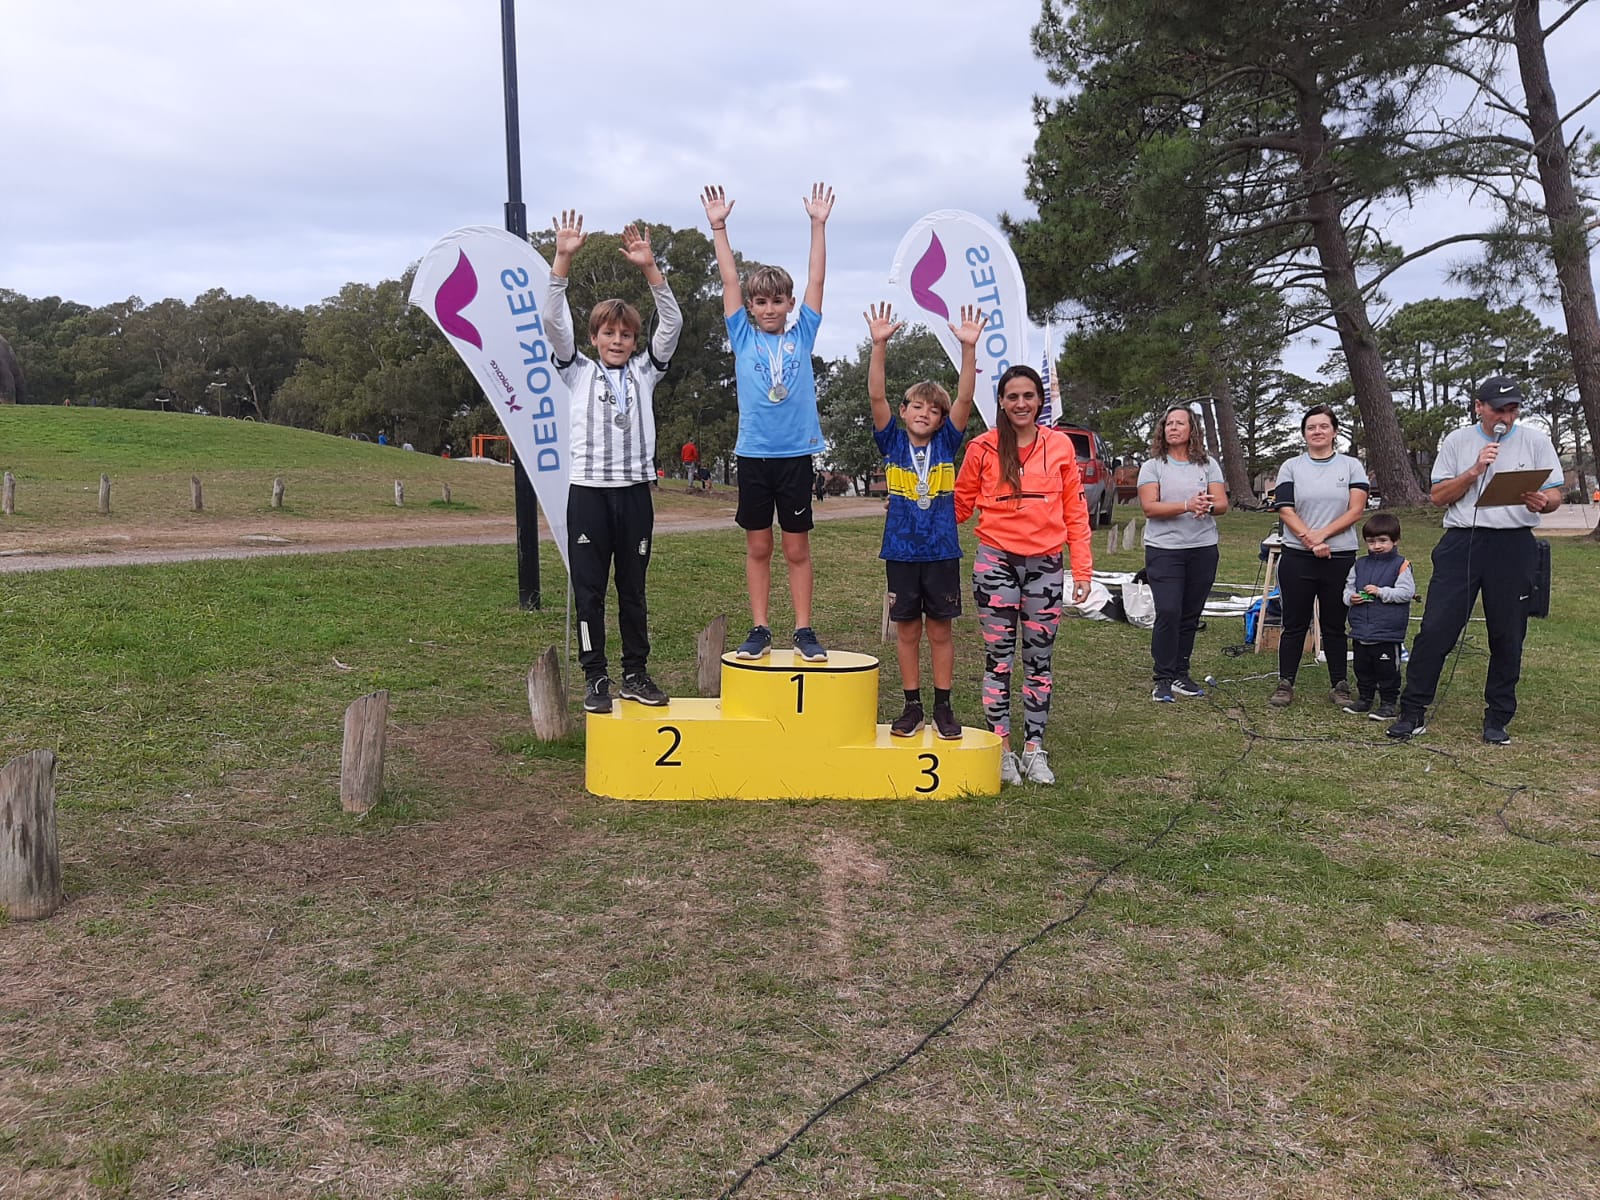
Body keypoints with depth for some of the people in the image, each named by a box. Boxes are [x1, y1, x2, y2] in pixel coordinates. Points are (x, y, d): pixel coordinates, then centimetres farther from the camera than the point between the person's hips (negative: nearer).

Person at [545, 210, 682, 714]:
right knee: (589, 590, 2)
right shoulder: (578, 371, 7)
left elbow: (672, 323, -1)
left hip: (634, 490, 1)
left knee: (633, 588, 9)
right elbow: (553, 322, -5)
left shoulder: (644, 371, 10)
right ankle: (595, 677, 10)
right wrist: (563, 260, -16)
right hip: (587, 490, -1)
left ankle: (635, 674, 18)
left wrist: (649, 268, -12)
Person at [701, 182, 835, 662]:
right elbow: (730, 279, 4)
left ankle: (804, 630, 11)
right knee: (757, 546, 7)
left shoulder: (802, 335, 6)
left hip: (796, 453, 0)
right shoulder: (743, 336, 6)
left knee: (797, 548, 5)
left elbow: (816, 278, 4)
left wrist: (819, 224, 1)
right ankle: (759, 629, 14)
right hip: (753, 452, 0)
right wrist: (718, 227, 2)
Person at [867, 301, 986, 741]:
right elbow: (877, 396, -11)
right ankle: (912, 706, 18)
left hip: (942, 552, 0)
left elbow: (965, 399, -9)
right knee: (907, 630, 8)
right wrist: (879, 345, -23)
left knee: (940, 630, 7)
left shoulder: (946, 444, 2)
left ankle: (943, 708, 16)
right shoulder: (892, 443, 1)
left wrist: (969, 348, -21)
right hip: (901, 551, 0)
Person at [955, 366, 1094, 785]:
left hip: (1045, 565, 2)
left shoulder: (1060, 445, 4)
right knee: (999, 658, 2)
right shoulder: (983, 447, -1)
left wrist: (1082, 570, 3)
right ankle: (1001, 748, 12)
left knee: (1039, 660, 7)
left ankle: (1034, 748, 16)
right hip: (996, 562, -2)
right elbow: (960, 503, 6)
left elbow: (1075, 511, 6)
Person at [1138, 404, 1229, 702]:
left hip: (1203, 549, 3)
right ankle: (1163, 678, -3)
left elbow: (1222, 503, 1)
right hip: (1164, 550, -3)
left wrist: (1208, 506, -22)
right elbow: (1149, 507, -11)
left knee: (1190, 615, 7)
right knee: (1168, 613, -11)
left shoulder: (1208, 464, 9)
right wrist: (1187, 505, -23)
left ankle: (1180, 675, 16)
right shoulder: (1152, 466, 1)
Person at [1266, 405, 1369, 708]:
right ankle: (1285, 684, 12)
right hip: (1297, 558, 0)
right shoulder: (1291, 467, 6)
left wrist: (1321, 534, -14)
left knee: (1334, 625, 8)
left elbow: (1356, 511, -3)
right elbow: (1285, 511, -3)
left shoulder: (1352, 466, 6)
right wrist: (1310, 540, -16)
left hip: (1340, 558, 0)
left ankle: (1339, 685, 17)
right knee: (1294, 625, 4)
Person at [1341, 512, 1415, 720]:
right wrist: (1350, 597, -7)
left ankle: (1389, 703, 11)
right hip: (1360, 630, 5)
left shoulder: (1400, 565, -6)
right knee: (1362, 668, 16)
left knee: (1387, 669, 2)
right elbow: (1348, 588, 14)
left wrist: (1381, 592, -19)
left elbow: (1406, 592, -13)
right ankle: (1364, 698, 29)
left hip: (1387, 632, -5)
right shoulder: (1359, 565, 9)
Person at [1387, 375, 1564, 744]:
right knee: (1435, 628, -6)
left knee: (1508, 637, 5)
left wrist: (1542, 501, -19)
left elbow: (1555, 496, 5)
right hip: (1461, 543, 0)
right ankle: (1413, 712, 0)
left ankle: (1497, 720, 17)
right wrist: (1475, 471, -11)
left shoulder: (1536, 440, 6)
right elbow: (1437, 496, 3)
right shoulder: (1457, 441, 7)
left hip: (1513, 546, 0)